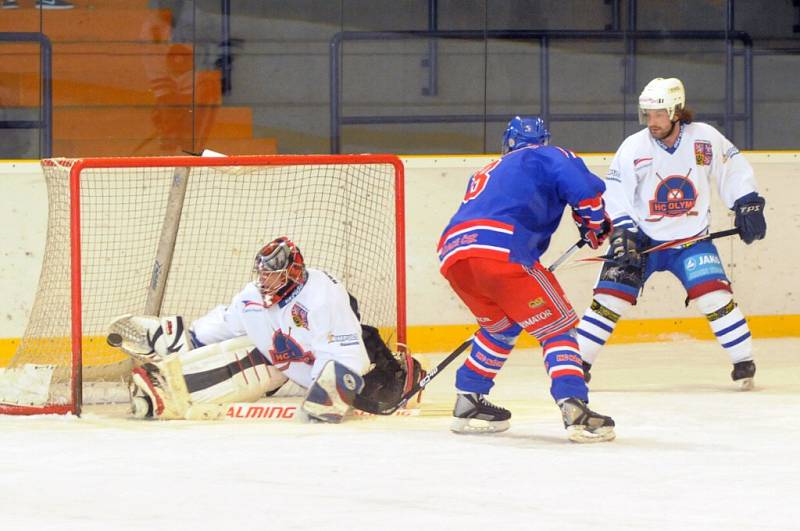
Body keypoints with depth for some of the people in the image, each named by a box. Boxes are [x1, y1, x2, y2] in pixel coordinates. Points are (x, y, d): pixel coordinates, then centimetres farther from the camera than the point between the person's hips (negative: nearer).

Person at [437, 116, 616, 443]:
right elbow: (582, 186, 1)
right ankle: (575, 412, -15)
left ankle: (467, 404, 28)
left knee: (501, 325, 31)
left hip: (452, 254, 7)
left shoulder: (488, 173, 39)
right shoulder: (546, 157, 18)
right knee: (556, 326, 2)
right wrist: (595, 225, 16)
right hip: (501, 250, -7)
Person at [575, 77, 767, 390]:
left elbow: (734, 172, 4)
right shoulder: (633, 148, -10)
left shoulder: (706, 139, -9)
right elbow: (615, 198, -7)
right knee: (611, 297, -8)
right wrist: (622, 236, -17)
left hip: (692, 238, 0)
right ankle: (579, 362, 2)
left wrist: (748, 207, -1)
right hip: (642, 239, 0)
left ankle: (744, 361, -2)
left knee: (714, 294, -15)